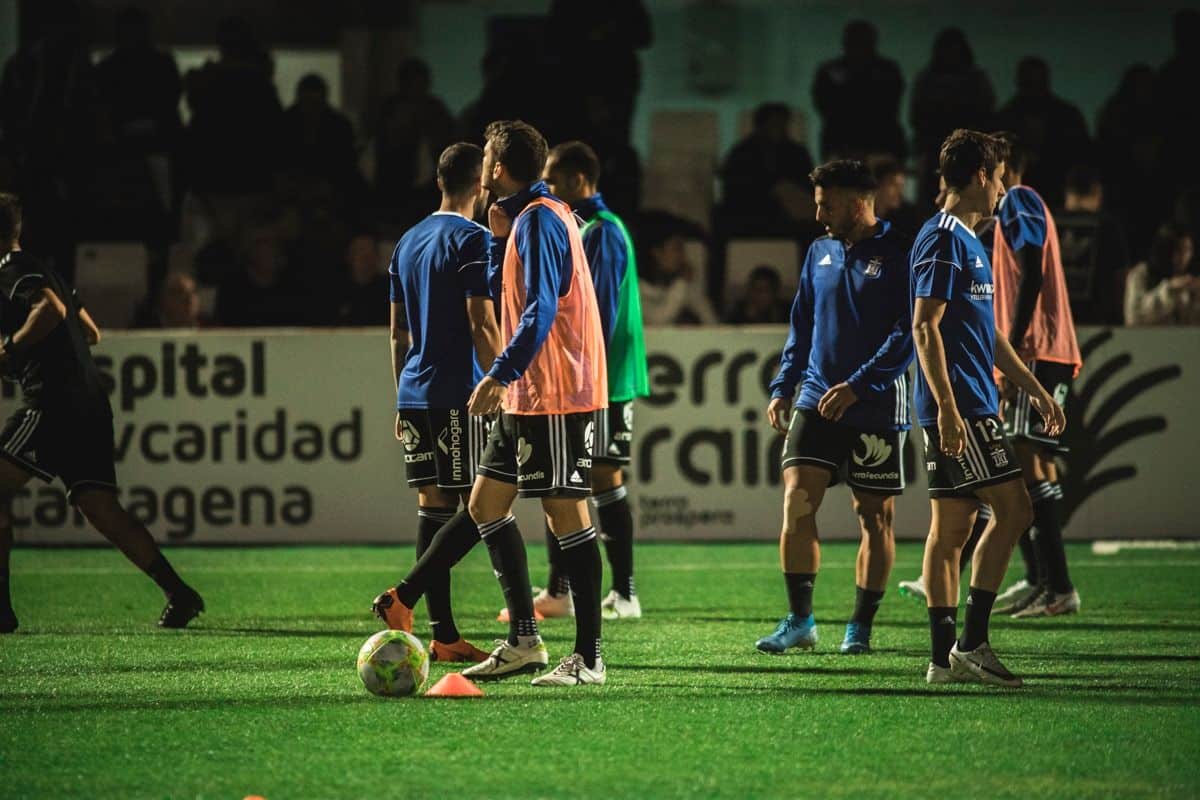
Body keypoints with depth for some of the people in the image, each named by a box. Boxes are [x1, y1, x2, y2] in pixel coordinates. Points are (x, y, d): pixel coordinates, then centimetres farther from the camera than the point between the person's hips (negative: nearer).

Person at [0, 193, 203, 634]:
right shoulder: (39, 269, 26)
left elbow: (51, 309, -23)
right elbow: (89, 331, 31)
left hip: (55, 400, -9)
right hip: (90, 401, 9)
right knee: (101, 509, 4)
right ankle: (178, 593, -5)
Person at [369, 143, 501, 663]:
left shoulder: (408, 243, 15)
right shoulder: (472, 240, -9)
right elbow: (482, 327, -14)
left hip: (415, 397, 8)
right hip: (461, 396, -8)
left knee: (433, 506, 6)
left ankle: (443, 634, 4)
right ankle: (403, 598, -16)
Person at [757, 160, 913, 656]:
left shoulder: (897, 254, -8)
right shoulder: (820, 253, 12)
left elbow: (907, 334, -14)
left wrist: (857, 386, -19)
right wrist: (782, 387, 10)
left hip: (875, 409, -5)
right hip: (816, 400, 5)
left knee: (875, 517, 3)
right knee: (796, 502, -7)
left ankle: (860, 628, 12)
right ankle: (799, 621, -1)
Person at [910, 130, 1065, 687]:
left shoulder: (968, 242, 20)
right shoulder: (943, 240, -11)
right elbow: (925, 326, -18)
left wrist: (1034, 388, 28)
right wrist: (947, 406, -24)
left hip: (968, 408, 10)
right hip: (960, 409, -10)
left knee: (952, 527, 7)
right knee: (1013, 509, -11)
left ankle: (944, 657, 7)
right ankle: (970, 642, -11)